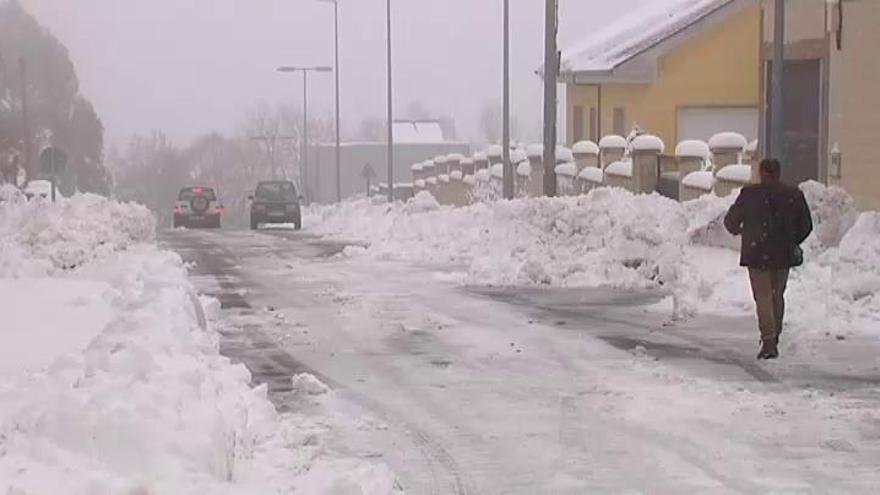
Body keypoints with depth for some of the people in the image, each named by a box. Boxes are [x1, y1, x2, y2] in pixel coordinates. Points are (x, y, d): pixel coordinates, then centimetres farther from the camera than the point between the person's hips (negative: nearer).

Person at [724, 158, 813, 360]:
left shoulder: (749, 194, -9)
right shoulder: (794, 195, 0)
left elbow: (731, 221, 0)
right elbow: (806, 225, 6)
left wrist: (738, 230, 22)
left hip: (757, 253, -3)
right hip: (783, 255, 4)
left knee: (763, 297, -1)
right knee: (777, 296, 16)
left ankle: (768, 341, -12)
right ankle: (774, 340, 22)